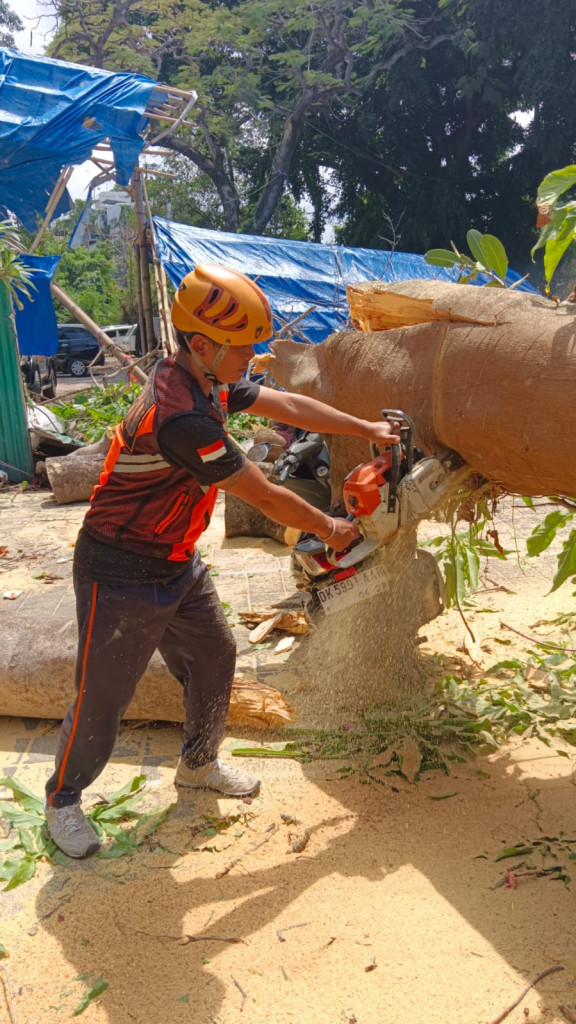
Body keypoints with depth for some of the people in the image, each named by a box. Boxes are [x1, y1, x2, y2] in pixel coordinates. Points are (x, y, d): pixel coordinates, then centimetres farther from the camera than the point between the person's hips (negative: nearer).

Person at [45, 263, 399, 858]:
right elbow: (266, 498, -24)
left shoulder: (208, 383, -3)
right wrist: (330, 529, -8)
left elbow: (287, 406, 7)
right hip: (122, 580, -9)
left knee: (213, 657, 18)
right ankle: (63, 800, 29)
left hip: (178, 565, 9)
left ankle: (198, 764, 40)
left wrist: (366, 429, 10)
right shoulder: (181, 416, -33)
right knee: (101, 698, 5)